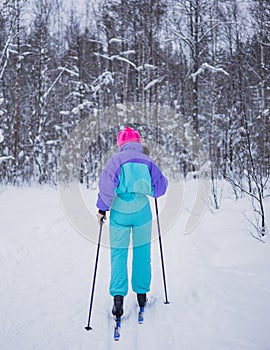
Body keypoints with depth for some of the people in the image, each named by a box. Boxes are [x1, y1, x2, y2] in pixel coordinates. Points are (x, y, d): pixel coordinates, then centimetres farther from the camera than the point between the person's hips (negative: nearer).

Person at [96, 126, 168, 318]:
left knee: (118, 254, 4)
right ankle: (142, 294, 20)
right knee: (142, 253, 13)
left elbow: (107, 184, -9)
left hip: (120, 213, -1)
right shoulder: (147, 160, 7)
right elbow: (160, 186, 6)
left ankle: (118, 297, -8)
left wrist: (102, 209, -1)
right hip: (142, 212, 2)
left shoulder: (116, 159, 0)